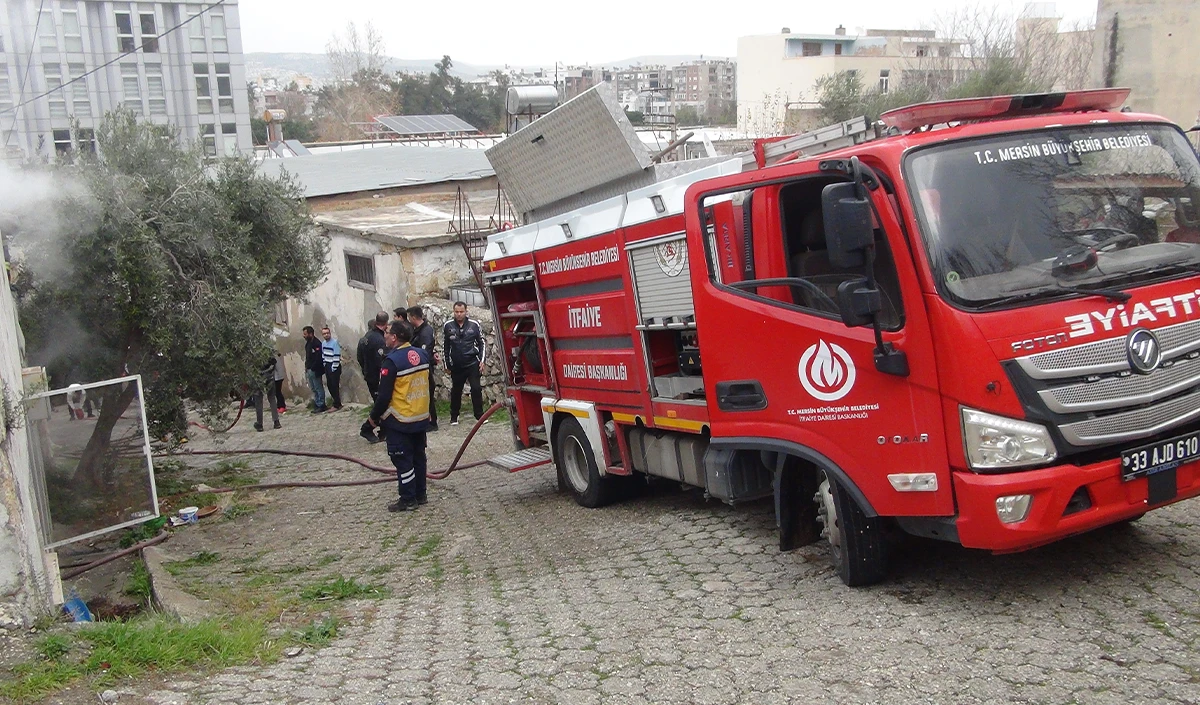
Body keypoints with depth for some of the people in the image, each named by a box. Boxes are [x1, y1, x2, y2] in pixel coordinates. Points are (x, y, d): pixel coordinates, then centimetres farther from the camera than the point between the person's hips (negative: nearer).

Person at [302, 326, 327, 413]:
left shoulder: (316, 343, -15)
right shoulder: (308, 343, 13)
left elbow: (318, 358, -21)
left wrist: (312, 368, -17)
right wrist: (306, 367, 9)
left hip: (315, 370, -9)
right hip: (309, 370, 9)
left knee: (318, 388, -2)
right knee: (313, 389, 14)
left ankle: (321, 406, 4)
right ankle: (317, 405, 20)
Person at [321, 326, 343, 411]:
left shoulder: (335, 342, -15)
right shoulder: (323, 343, 9)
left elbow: (337, 356, -17)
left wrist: (334, 368, -16)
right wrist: (324, 365, 13)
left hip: (334, 367, -8)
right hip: (327, 366, 8)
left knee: (335, 386, -6)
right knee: (329, 385, 9)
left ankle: (337, 405, 2)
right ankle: (337, 403, 18)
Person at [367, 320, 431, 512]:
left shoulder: (392, 361, -20)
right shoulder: (422, 355, 2)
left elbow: (384, 395, -18)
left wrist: (374, 416, -4)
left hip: (399, 422, -7)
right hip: (421, 417, 7)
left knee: (403, 461, 2)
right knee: (418, 457, 17)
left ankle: (408, 500, 8)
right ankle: (420, 495, 26)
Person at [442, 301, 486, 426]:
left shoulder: (474, 325, -2)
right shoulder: (448, 326, -1)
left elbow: (482, 343, 6)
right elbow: (445, 346, 7)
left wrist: (482, 360, -2)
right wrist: (447, 364, 8)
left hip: (472, 364, -1)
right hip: (456, 365, 1)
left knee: (476, 389, -6)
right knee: (456, 391, 10)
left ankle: (479, 415, 3)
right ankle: (454, 417, 22)